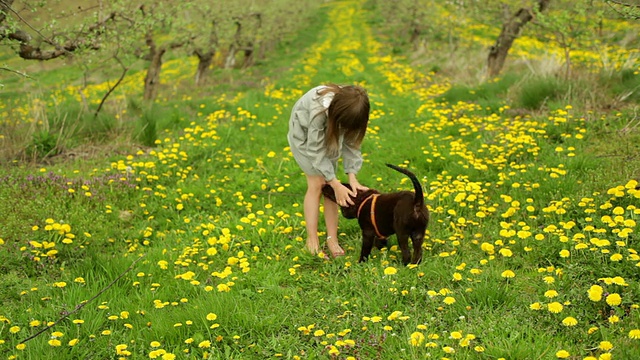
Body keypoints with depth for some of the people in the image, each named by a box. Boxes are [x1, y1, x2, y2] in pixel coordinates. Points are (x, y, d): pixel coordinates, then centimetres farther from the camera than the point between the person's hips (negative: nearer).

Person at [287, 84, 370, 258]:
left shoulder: (352, 110, -29)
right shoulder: (318, 110, -43)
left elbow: (351, 142, -18)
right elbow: (316, 150, -33)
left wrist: (352, 176, -28)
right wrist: (336, 185, -32)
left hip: (328, 136, 4)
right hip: (305, 135, -4)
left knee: (329, 184, -6)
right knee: (316, 184, -12)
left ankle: (332, 239, 0)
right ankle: (312, 240, -4)